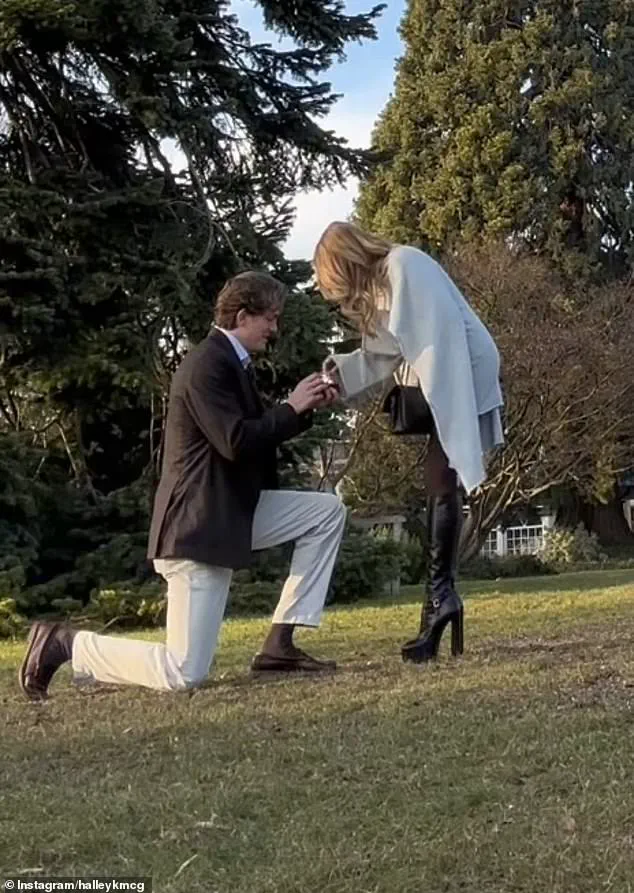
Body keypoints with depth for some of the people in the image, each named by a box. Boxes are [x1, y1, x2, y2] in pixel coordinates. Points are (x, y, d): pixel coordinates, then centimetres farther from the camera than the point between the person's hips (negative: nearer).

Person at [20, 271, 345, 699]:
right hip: (199, 523, -10)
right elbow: (236, 441, -26)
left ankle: (280, 644, 7)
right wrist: (292, 407, -13)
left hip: (233, 511, 10)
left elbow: (259, 432, 19)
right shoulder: (208, 363, -18)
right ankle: (64, 644, 6)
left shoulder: (232, 362, 13)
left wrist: (306, 406, 4)